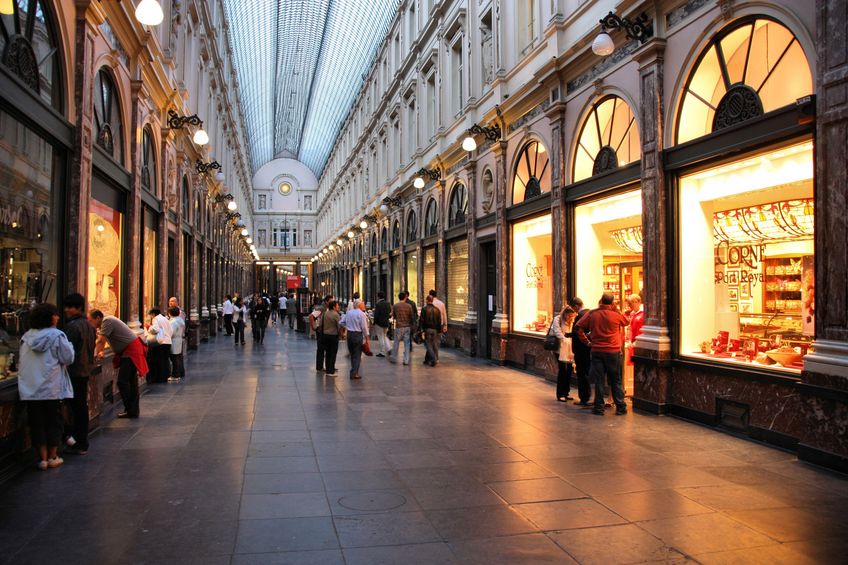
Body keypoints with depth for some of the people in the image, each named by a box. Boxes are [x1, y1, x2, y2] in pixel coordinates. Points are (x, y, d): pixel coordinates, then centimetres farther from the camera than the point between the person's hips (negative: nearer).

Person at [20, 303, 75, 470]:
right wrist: (69, 345, 9)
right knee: (53, 422, 9)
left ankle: (43, 458, 12)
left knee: (37, 423, 9)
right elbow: (68, 359, -8)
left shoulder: (26, 337, 4)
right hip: (52, 388, -4)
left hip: (30, 388, 4)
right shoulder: (57, 336, -11)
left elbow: (24, 361, 12)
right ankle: (52, 457, 17)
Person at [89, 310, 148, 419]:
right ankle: (134, 410, 20)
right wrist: (101, 352, 7)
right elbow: (102, 341, 20)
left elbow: (101, 341, -18)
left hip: (131, 351, -11)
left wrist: (95, 354, -11)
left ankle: (130, 410, -4)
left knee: (122, 381, -10)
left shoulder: (107, 321, -16)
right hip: (130, 351, 11)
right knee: (131, 382, 13)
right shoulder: (105, 323, 14)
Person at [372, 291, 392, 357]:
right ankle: (389, 349, 10)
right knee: (385, 336, 20)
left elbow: (376, 315, -17)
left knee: (381, 338, 3)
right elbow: (390, 313, 10)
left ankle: (382, 352, 7)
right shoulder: (388, 303, 4)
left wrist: (374, 323, -6)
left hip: (380, 323, -7)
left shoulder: (378, 304, -17)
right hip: (386, 323, 7)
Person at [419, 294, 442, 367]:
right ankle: (427, 360, 19)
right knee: (433, 345, 11)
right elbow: (439, 322, 7)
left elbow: (421, 320, -10)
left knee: (429, 345, 0)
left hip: (427, 329, -4)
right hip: (435, 330, 4)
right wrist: (439, 331, 12)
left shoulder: (424, 309, -7)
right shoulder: (437, 309, 5)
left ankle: (434, 359, -14)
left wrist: (421, 330, -7)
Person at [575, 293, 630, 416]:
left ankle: (599, 408, 7)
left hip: (597, 351, 1)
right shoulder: (616, 315, -6)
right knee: (615, 381, 9)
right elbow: (627, 321, 14)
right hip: (613, 352, -1)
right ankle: (620, 407, 12)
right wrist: (616, 309, 11)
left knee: (598, 380, 6)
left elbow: (579, 327, -2)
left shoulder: (592, 314, -1)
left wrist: (586, 341, 4)